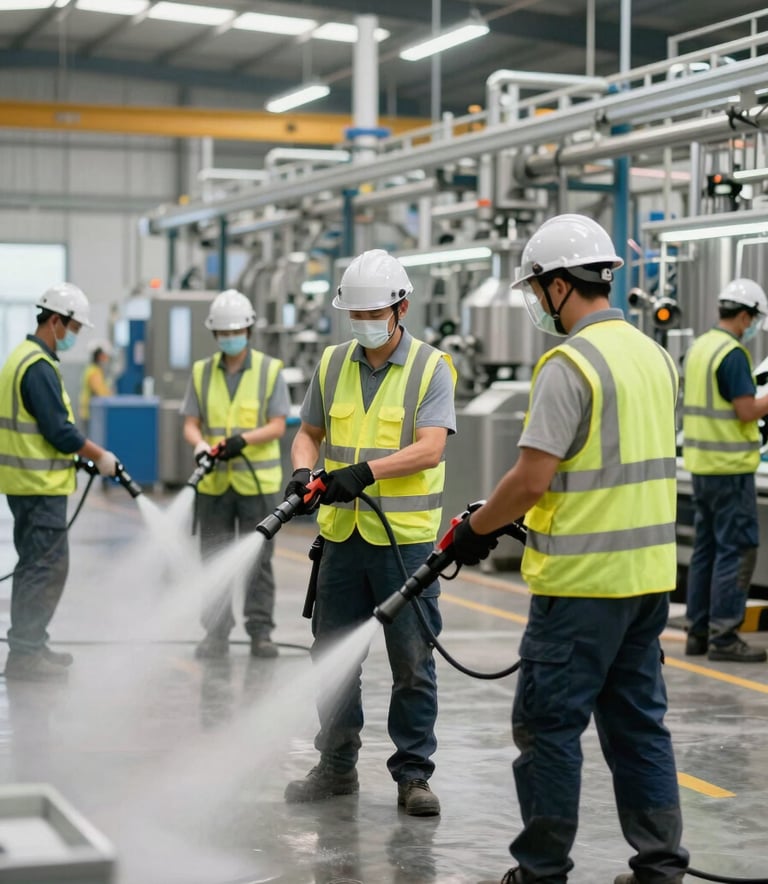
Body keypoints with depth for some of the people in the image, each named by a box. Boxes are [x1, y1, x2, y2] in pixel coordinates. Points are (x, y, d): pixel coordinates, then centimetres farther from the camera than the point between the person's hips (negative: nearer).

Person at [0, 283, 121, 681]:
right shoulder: (39, 367, -18)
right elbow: (59, 430, -21)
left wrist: (83, 453, 16)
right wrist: (100, 456, -8)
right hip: (40, 484, -11)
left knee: (36, 565, 16)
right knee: (47, 566, -7)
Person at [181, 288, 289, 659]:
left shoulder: (270, 371, -2)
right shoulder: (202, 372, 6)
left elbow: (278, 426, -6)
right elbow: (191, 424, 3)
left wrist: (243, 440, -22)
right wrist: (200, 444, -19)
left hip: (258, 482, -2)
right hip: (214, 483, 2)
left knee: (258, 560, 4)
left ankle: (261, 632, 11)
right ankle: (215, 634, 11)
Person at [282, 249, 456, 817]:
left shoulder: (431, 368, -6)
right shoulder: (333, 364, 8)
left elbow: (430, 449, -16)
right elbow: (310, 433, 16)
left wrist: (366, 471, -27)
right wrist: (303, 471, -5)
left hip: (406, 539, -4)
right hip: (343, 535, 4)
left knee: (413, 664, 1)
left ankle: (413, 774, 11)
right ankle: (337, 767, 23)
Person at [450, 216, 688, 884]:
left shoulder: (570, 364, -16)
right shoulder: (655, 356, 11)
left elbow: (532, 479, -19)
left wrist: (476, 528, -1)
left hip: (581, 582, -8)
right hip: (649, 572, 8)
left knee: (548, 723, 1)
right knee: (637, 722, 14)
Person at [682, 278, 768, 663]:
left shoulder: (698, 347, 12)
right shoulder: (733, 353, -15)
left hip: (701, 463, 9)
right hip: (729, 466, -9)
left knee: (706, 547, 12)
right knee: (737, 549, -5)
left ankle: (698, 631, 15)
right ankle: (723, 635, -5)